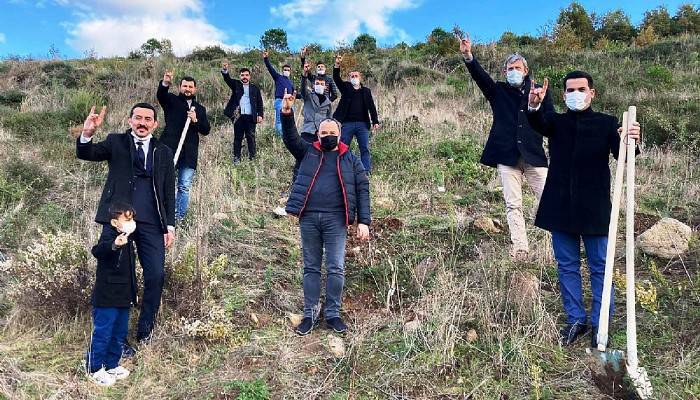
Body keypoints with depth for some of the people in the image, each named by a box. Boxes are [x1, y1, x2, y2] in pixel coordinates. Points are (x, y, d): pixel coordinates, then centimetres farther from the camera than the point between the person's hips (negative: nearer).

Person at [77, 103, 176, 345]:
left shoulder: (164, 152, 13)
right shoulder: (116, 142, 9)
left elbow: (169, 193, 11)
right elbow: (85, 154, -6)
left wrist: (170, 225, 4)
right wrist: (87, 135, -29)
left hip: (151, 223, 1)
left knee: (155, 275, -4)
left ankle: (144, 331, 14)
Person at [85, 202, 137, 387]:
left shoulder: (128, 240, 12)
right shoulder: (109, 236, -14)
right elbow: (97, 251, -39)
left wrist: (133, 293, 25)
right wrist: (114, 245, -58)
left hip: (123, 298, 9)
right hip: (107, 297, -9)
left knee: (119, 333, 16)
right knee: (102, 333, -1)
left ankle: (111, 365, 30)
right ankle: (95, 370, 12)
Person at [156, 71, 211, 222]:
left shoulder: (200, 109, 19)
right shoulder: (171, 101, 10)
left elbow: (206, 130, 12)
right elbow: (160, 95, -12)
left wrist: (196, 120, -7)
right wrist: (165, 83, -34)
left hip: (189, 153, 3)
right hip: (170, 150, -3)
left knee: (184, 187, 4)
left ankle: (179, 217, 12)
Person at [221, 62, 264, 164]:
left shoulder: (255, 88, 10)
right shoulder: (236, 85, 10)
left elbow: (259, 103, 9)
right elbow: (227, 79, -7)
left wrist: (260, 115, -2)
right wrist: (225, 70, -28)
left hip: (251, 117, 0)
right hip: (238, 116, 0)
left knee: (251, 138, 1)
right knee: (237, 138, 4)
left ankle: (252, 157, 7)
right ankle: (236, 158, 9)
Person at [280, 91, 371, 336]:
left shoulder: (350, 160, 9)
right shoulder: (308, 152, 12)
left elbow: (362, 190, 4)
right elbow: (291, 137, -1)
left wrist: (364, 222, -5)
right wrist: (287, 113, -19)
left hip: (336, 220, -1)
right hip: (308, 218, 1)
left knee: (336, 269, 1)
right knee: (311, 268, 9)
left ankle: (333, 314, 15)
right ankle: (310, 313, 19)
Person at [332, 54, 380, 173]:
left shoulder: (366, 91, 13)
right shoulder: (346, 88, 10)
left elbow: (371, 107, 10)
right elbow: (336, 78, -5)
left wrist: (375, 121, 0)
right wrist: (337, 65, -21)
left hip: (362, 124, 1)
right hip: (347, 123, 0)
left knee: (365, 149, -1)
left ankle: (367, 171, 2)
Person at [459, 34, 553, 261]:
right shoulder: (498, 91, 10)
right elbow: (480, 76, -7)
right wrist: (468, 57, -23)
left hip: (534, 155, 0)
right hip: (507, 155, 0)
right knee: (513, 204, 2)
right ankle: (519, 247, 7)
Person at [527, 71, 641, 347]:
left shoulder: (606, 123, 4)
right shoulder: (556, 122, 7)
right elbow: (538, 123, -17)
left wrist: (630, 141, -34)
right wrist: (534, 106, -40)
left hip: (595, 208, -1)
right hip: (560, 207, 2)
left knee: (600, 267, 6)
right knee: (567, 266, 10)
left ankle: (600, 323, 19)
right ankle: (575, 320, 24)